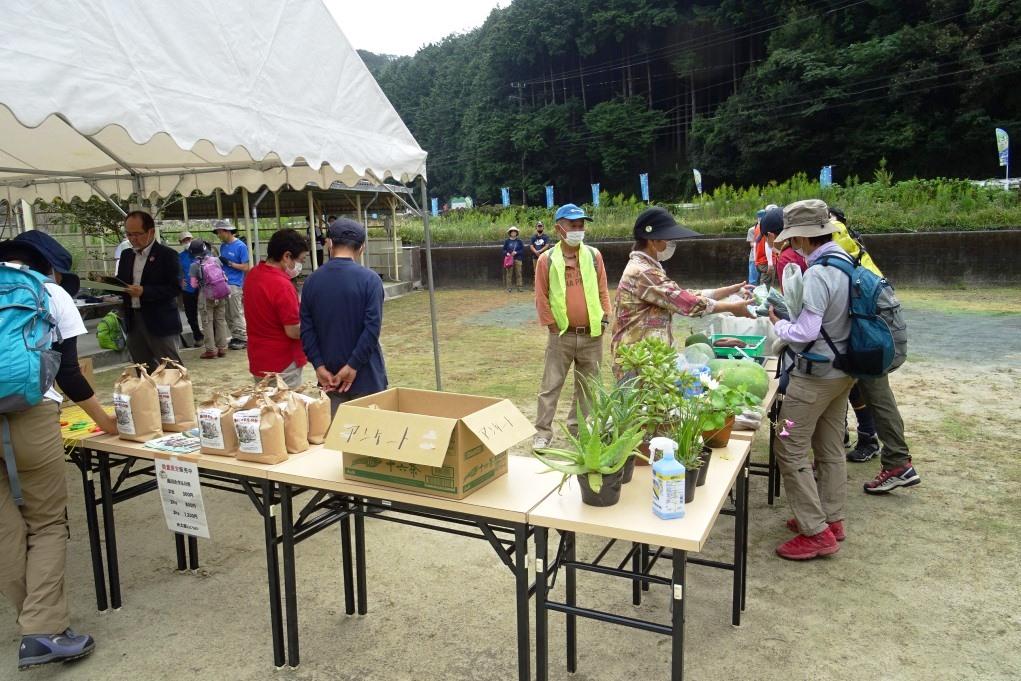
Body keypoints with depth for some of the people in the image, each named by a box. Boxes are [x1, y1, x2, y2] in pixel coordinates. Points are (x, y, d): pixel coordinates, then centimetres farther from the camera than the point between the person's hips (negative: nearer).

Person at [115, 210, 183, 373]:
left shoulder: (168, 255, -8)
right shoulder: (126, 255, 13)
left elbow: (175, 288, -15)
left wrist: (144, 291, -24)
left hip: (160, 323, -6)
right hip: (134, 323, 7)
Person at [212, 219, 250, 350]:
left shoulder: (240, 246, -7)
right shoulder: (223, 246, 13)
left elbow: (246, 267, -9)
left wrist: (229, 263, -14)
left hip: (235, 284, -7)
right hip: (223, 283, 7)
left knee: (237, 314, -3)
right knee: (228, 315, 9)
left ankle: (243, 339, 3)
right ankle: (235, 337, 16)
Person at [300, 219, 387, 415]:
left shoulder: (312, 281, 1)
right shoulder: (370, 279, -11)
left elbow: (306, 330, -2)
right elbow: (372, 328, -18)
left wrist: (319, 366, -3)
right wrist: (352, 366, -14)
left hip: (328, 374, 3)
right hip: (365, 374, -3)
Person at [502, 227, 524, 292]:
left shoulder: (519, 241, 7)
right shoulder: (507, 241, 7)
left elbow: (522, 250, 3)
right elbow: (504, 250, 8)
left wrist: (516, 252, -11)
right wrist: (507, 253, -12)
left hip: (517, 259, 1)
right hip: (509, 259, 0)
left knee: (518, 274, -1)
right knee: (508, 274, -3)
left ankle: (519, 288, 3)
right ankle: (508, 288, 1)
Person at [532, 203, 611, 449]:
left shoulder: (594, 255, 3)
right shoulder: (547, 259, -5)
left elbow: (603, 290, 9)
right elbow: (541, 297, -2)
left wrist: (604, 318, 2)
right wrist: (551, 325, -5)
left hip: (592, 335, 3)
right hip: (562, 336, -3)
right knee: (551, 385, 0)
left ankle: (578, 425, 29)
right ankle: (543, 431, 9)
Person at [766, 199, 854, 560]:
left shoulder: (818, 274, -24)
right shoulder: (847, 264, 4)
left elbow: (805, 332, -26)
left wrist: (778, 324, -8)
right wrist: (792, 312, 8)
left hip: (815, 375, -9)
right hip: (842, 369, 9)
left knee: (791, 451, 0)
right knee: (831, 448, 19)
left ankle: (816, 533, 4)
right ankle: (831, 518, 31)